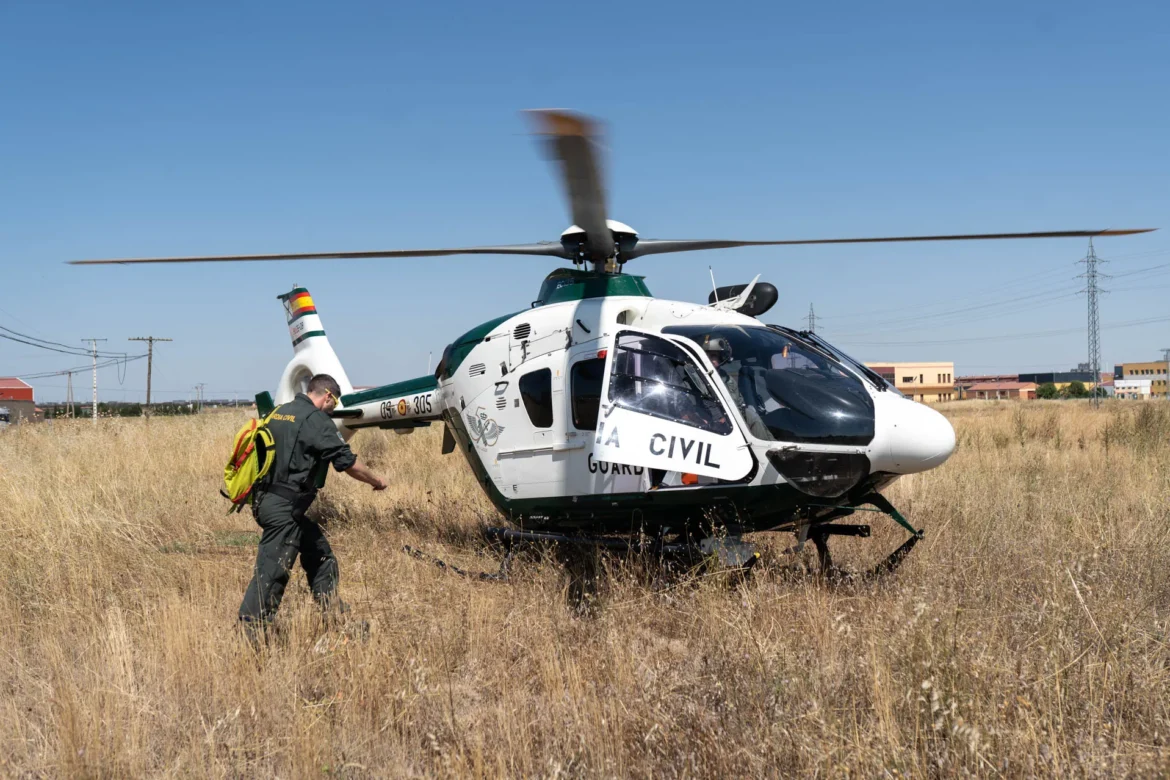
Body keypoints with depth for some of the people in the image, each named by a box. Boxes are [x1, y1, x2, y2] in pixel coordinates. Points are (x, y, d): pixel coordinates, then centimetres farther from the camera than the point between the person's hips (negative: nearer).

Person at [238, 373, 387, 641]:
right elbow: (347, 462, -10)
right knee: (271, 571, -8)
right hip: (284, 508, -10)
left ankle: (335, 616, 28)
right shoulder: (316, 420, -12)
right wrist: (376, 481, 5)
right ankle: (248, 635, -6)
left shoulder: (280, 413, 14)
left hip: (266, 499, 10)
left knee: (319, 553, 19)